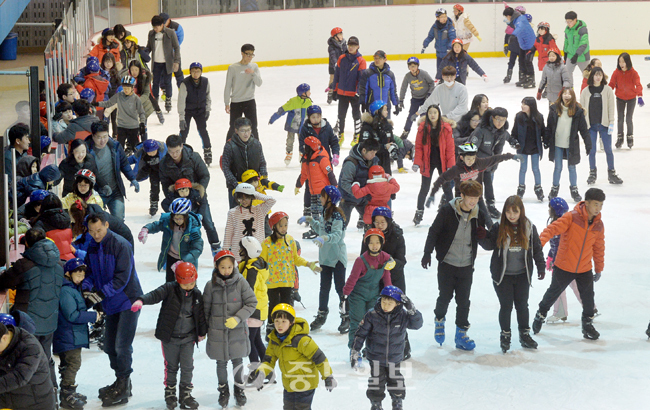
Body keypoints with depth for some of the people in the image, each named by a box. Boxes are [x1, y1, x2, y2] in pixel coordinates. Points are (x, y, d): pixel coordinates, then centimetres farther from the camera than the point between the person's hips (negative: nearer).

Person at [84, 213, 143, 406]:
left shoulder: (120, 245, -19)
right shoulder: (92, 247, 4)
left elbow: (122, 277, -22)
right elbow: (89, 271, 10)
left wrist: (102, 293, -26)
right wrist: (86, 289, -10)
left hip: (128, 300, -8)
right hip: (111, 304, 8)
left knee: (122, 346, -10)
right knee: (109, 346, 13)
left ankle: (122, 391, -1)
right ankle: (121, 383, 28)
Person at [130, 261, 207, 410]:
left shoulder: (197, 294, 0)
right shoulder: (170, 289, -11)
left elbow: (201, 314, 11)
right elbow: (155, 295, -27)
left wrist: (202, 332, 16)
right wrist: (141, 301, -46)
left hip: (188, 337, 2)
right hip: (169, 336, -2)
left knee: (187, 367, 1)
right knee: (171, 366, 10)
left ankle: (185, 394, 16)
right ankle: (170, 392, 27)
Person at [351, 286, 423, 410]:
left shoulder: (402, 316, -11)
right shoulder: (372, 315, -15)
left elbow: (417, 324, -15)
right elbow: (361, 333, -8)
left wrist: (412, 310, -28)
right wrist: (355, 351, -9)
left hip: (395, 358, 1)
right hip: (376, 358, -1)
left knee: (396, 382, 15)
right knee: (376, 384, 7)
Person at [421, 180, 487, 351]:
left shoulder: (478, 214, 1)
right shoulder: (447, 210, -11)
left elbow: (481, 237, 14)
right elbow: (434, 231, -5)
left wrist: (482, 235, -10)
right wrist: (428, 252, -10)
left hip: (467, 266, 3)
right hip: (447, 263, -3)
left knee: (463, 301, 4)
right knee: (445, 296, 6)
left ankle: (461, 334, 15)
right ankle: (439, 320, 35)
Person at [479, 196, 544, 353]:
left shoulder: (529, 227, -1)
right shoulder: (498, 227, -7)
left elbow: (537, 249, 6)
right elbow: (489, 245, -1)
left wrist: (541, 267, 6)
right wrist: (481, 236, -19)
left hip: (523, 275, 2)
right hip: (502, 275, -2)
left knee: (522, 305, 11)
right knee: (506, 306, 4)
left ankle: (525, 334, 26)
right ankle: (505, 335, 20)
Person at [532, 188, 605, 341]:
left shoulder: (598, 225, -1)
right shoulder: (571, 217, -19)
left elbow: (599, 248, 12)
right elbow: (552, 229, -27)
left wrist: (599, 269, 19)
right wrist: (540, 242, -42)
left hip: (585, 269, 4)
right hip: (564, 267, -4)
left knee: (588, 297, 6)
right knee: (553, 292, 14)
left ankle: (588, 324, 28)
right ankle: (541, 315, 39)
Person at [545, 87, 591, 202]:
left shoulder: (578, 111, -7)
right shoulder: (555, 109, -4)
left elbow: (584, 129, -2)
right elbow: (549, 126, 3)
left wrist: (588, 143, -3)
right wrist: (547, 140, 4)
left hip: (571, 145, -1)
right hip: (557, 144, 1)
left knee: (572, 167, 10)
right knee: (558, 167, 9)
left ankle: (574, 189, 25)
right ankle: (555, 188, 27)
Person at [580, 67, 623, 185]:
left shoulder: (607, 90, 0)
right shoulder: (585, 91, 2)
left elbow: (611, 107, 0)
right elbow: (582, 108, 6)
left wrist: (611, 123, -6)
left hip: (604, 124, -1)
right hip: (591, 125, 1)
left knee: (608, 149, 3)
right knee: (592, 150, 6)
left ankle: (611, 173, 14)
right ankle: (592, 173, 20)